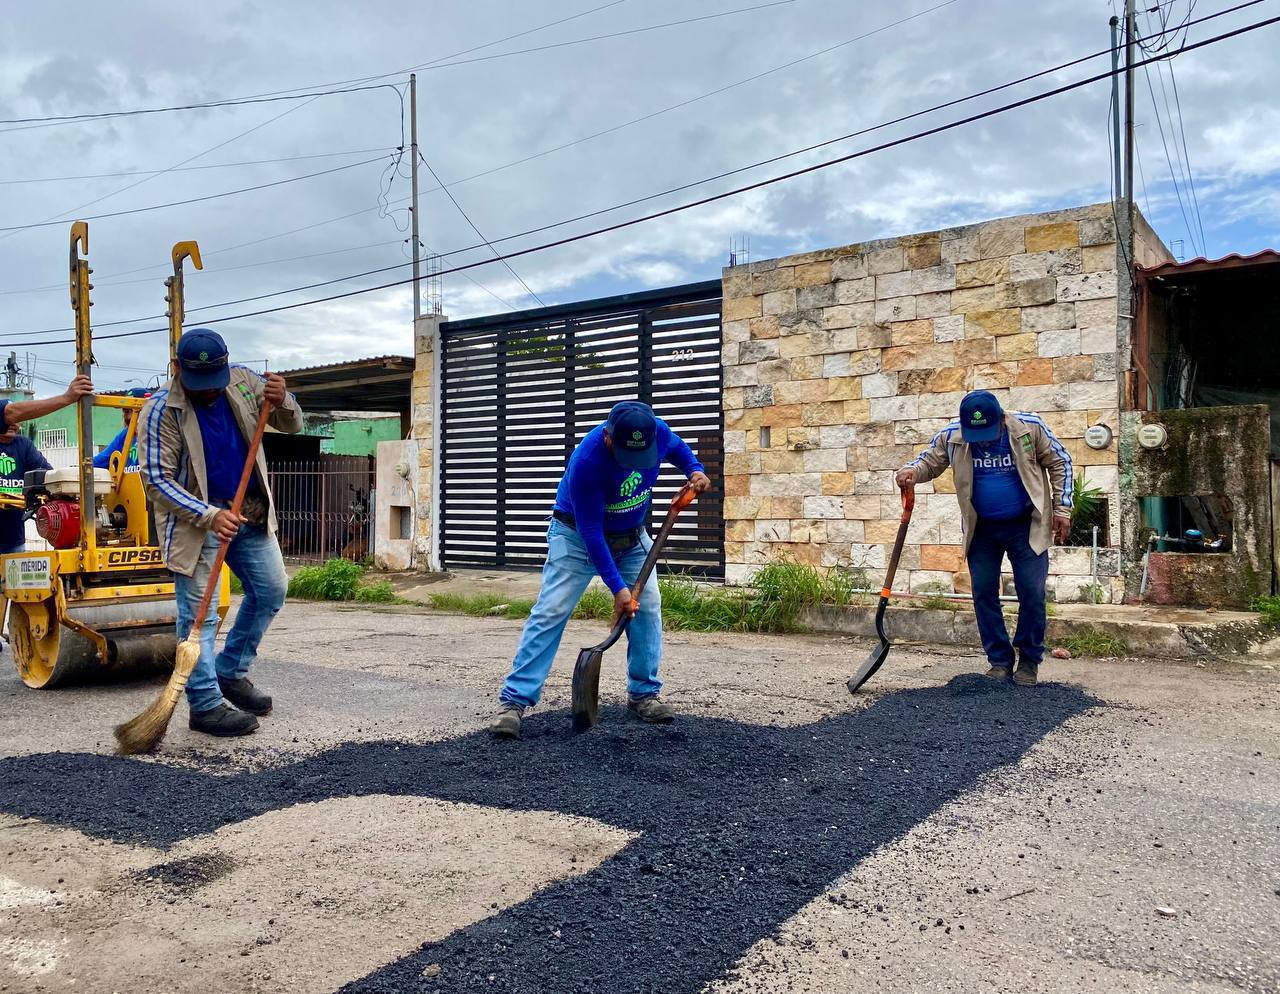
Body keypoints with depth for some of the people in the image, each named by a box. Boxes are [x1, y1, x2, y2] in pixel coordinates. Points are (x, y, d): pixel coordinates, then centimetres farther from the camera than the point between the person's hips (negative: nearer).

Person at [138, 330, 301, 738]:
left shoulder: (243, 381, -1)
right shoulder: (160, 410, -16)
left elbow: (291, 425, 7)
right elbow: (157, 479, -16)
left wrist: (283, 403, -18)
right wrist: (210, 516, -25)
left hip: (249, 512, 6)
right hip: (195, 519, -6)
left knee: (271, 591, 10)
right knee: (198, 614, -3)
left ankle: (230, 673, 26)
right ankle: (206, 705, 5)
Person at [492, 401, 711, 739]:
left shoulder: (657, 432, -21)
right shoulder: (586, 461, -37)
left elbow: (677, 447, 6)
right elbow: (591, 532, -30)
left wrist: (695, 470, -15)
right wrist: (617, 587, -30)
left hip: (632, 536, 5)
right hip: (578, 534, -5)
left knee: (648, 608, -1)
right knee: (551, 612, -13)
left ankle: (644, 694, 13)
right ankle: (515, 700, -11)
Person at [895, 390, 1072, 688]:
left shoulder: (1030, 427, -17)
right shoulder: (951, 436, -14)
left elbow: (1060, 463, -3)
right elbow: (929, 461, 3)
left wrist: (1062, 509, -6)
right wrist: (911, 471, -22)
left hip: (1026, 527, -2)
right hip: (982, 529, 2)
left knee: (1032, 593, -4)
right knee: (983, 594, 4)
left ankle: (1029, 660, 15)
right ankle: (999, 660, 18)